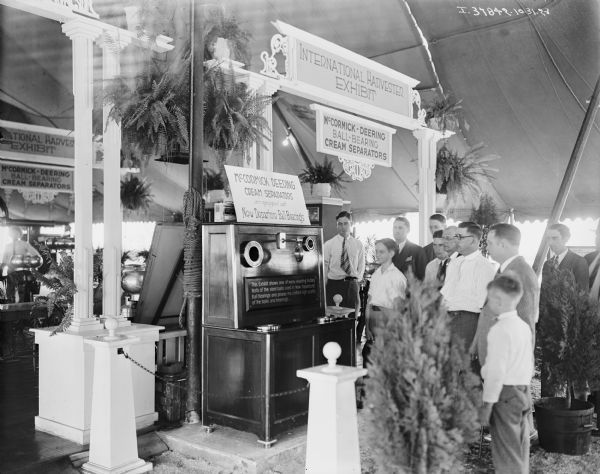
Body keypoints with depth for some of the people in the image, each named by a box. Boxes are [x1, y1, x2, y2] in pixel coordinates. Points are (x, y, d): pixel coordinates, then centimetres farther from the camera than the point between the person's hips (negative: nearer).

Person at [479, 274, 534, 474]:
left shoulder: (499, 330, -18)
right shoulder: (524, 326, 8)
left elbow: (496, 370, -20)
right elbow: (529, 364, 15)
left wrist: (487, 404, -16)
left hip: (504, 394, -9)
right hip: (523, 391, 9)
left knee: (506, 452, -1)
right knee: (520, 450, 18)